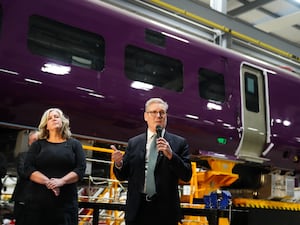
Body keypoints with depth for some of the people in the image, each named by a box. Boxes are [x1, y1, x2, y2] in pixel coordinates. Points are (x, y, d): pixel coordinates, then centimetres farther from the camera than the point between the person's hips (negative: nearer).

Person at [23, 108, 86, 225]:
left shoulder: (74, 144, 12)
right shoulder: (38, 144, 13)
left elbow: (81, 169, 1)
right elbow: (28, 168, 1)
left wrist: (61, 181, -16)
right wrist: (47, 182, -16)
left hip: (66, 201, 0)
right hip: (39, 200, 1)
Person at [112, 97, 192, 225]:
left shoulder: (179, 143, 2)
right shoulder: (133, 143, 8)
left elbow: (187, 176, -3)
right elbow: (122, 176, 9)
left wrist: (171, 155, -17)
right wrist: (118, 163, -12)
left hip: (165, 210, -1)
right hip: (137, 210, 2)